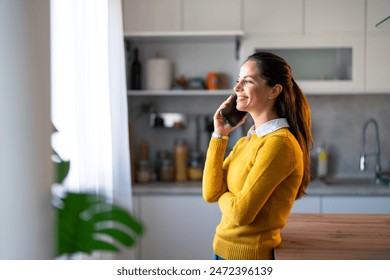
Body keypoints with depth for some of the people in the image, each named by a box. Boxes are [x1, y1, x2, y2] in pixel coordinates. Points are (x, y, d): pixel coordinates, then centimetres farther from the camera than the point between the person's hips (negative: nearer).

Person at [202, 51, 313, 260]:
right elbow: (210, 193, -1)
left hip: (250, 256, -8)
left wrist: (223, 195, -2)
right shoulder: (246, 141, 6)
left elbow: (240, 213, -24)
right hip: (223, 250, 8)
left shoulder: (279, 144, -21)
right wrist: (219, 135, -2)